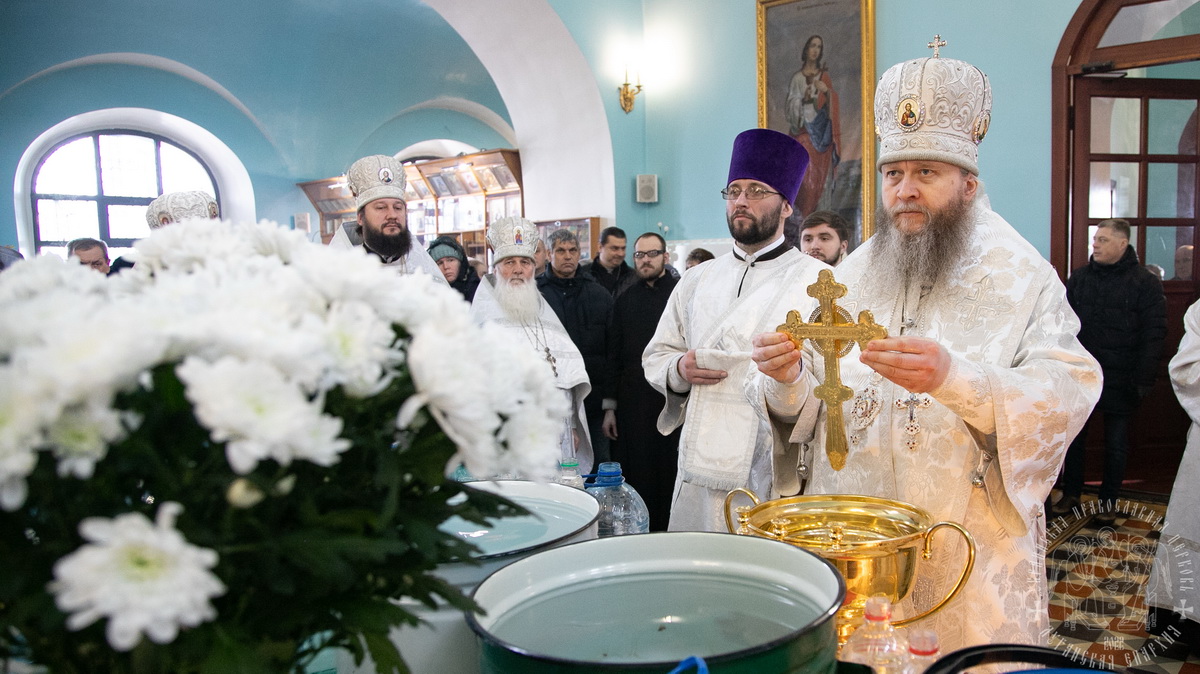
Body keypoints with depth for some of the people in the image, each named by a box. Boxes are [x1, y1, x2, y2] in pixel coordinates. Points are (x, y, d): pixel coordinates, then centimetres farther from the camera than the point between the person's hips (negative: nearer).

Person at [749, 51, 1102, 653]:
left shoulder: (1023, 276, -4)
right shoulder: (852, 273, 7)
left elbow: (1068, 398, -18)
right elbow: (809, 404, 3)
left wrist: (953, 378, -34)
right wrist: (787, 380, -20)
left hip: (972, 552, -3)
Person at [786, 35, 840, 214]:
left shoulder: (824, 75, 12)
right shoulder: (797, 77, 7)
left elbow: (832, 103, 6)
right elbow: (792, 103, 2)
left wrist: (827, 91, -13)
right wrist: (803, 100, -17)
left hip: (821, 129, 2)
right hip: (803, 128, -2)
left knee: (821, 171, -1)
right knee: (805, 171, -11)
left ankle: (817, 210, 7)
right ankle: (802, 213, -5)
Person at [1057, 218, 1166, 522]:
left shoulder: (1145, 283, -5)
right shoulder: (1078, 278, 6)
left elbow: (1154, 335, -9)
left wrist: (1142, 380, -15)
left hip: (1120, 380, -3)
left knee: (1116, 444, 9)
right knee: (1073, 437, 10)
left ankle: (1108, 500, 22)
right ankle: (1071, 493, 23)